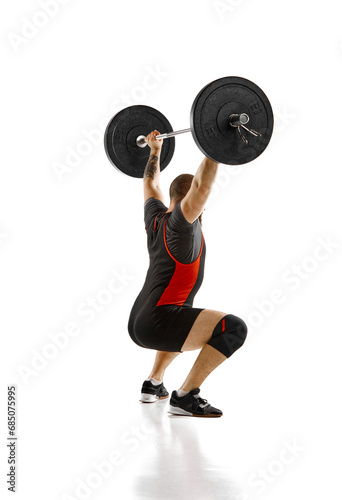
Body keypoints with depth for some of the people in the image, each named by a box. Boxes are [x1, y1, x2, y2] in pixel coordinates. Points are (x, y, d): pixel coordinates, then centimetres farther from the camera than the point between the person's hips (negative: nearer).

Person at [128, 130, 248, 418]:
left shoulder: (156, 219, 15)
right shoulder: (181, 223, -8)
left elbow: (151, 184, 32)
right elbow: (202, 186, -24)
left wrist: (155, 150, 39)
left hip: (139, 324, 10)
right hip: (157, 323, -10)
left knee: (179, 323, 41)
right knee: (233, 328, -21)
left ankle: (153, 385, 34)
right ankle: (185, 396, -16)